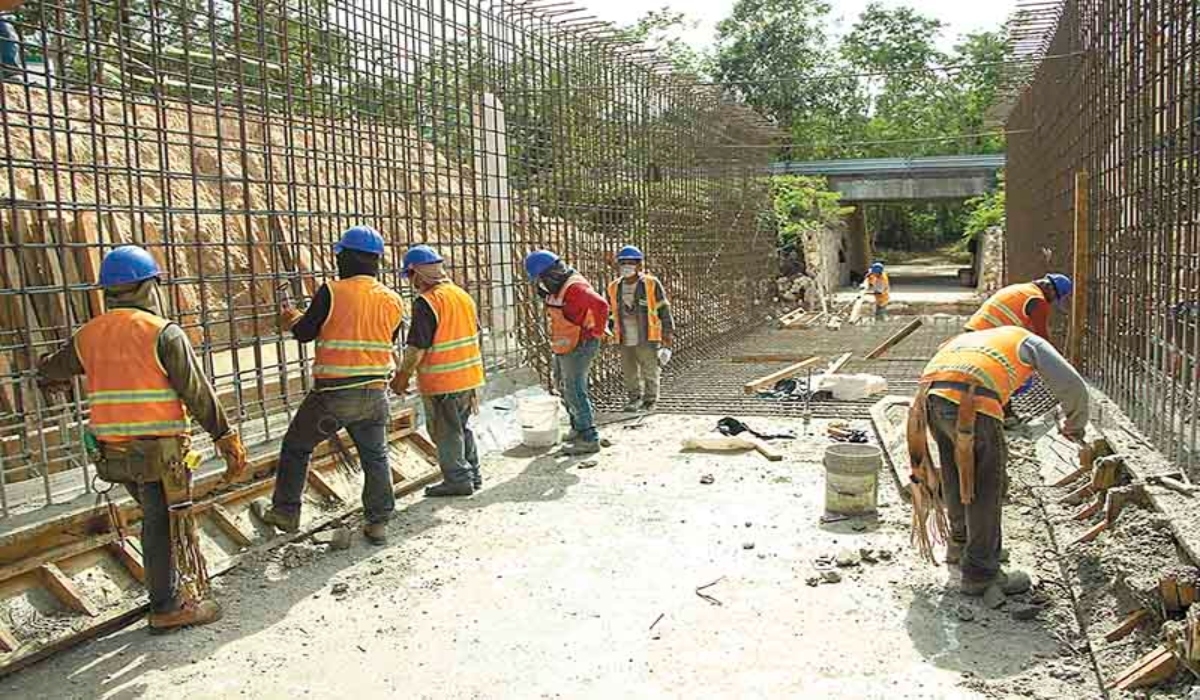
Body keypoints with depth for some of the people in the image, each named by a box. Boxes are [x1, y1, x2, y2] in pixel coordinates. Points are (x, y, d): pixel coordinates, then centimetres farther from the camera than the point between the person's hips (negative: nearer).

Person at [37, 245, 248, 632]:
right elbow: (199, 394, -13)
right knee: (168, 525, 6)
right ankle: (169, 607, 15)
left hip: (112, 451, 6)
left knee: (156, 519, 20)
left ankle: (183, 588, 29)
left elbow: (51, 369, 28)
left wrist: (49, 377, 53)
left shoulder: (89, 335, 8)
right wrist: (228, 439, -8)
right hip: (159, 450, -6)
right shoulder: (163, 332, -11)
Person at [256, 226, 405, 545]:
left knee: (296, 447, 16)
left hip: (333, 393, -4)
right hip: (375, 394, 4)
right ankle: (378, 522, 17)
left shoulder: (332, 293, -12)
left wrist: (292, 319, 19)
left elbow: (304, 333, -3)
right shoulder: (393, 300, 1)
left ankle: (284, 512, 26)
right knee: (375, 457, 16)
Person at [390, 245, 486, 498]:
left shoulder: (426, 302, -17)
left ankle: (458, 480, 10)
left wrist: (402, 377, -6)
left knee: (446, 432, 5)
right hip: (470, 376, 8)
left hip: (441, 382, -8)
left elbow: (417, 347, -18)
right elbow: (475, 333, 16)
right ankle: (473, 475, 27)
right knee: (462, 427, 20)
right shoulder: (463, 295, 7)